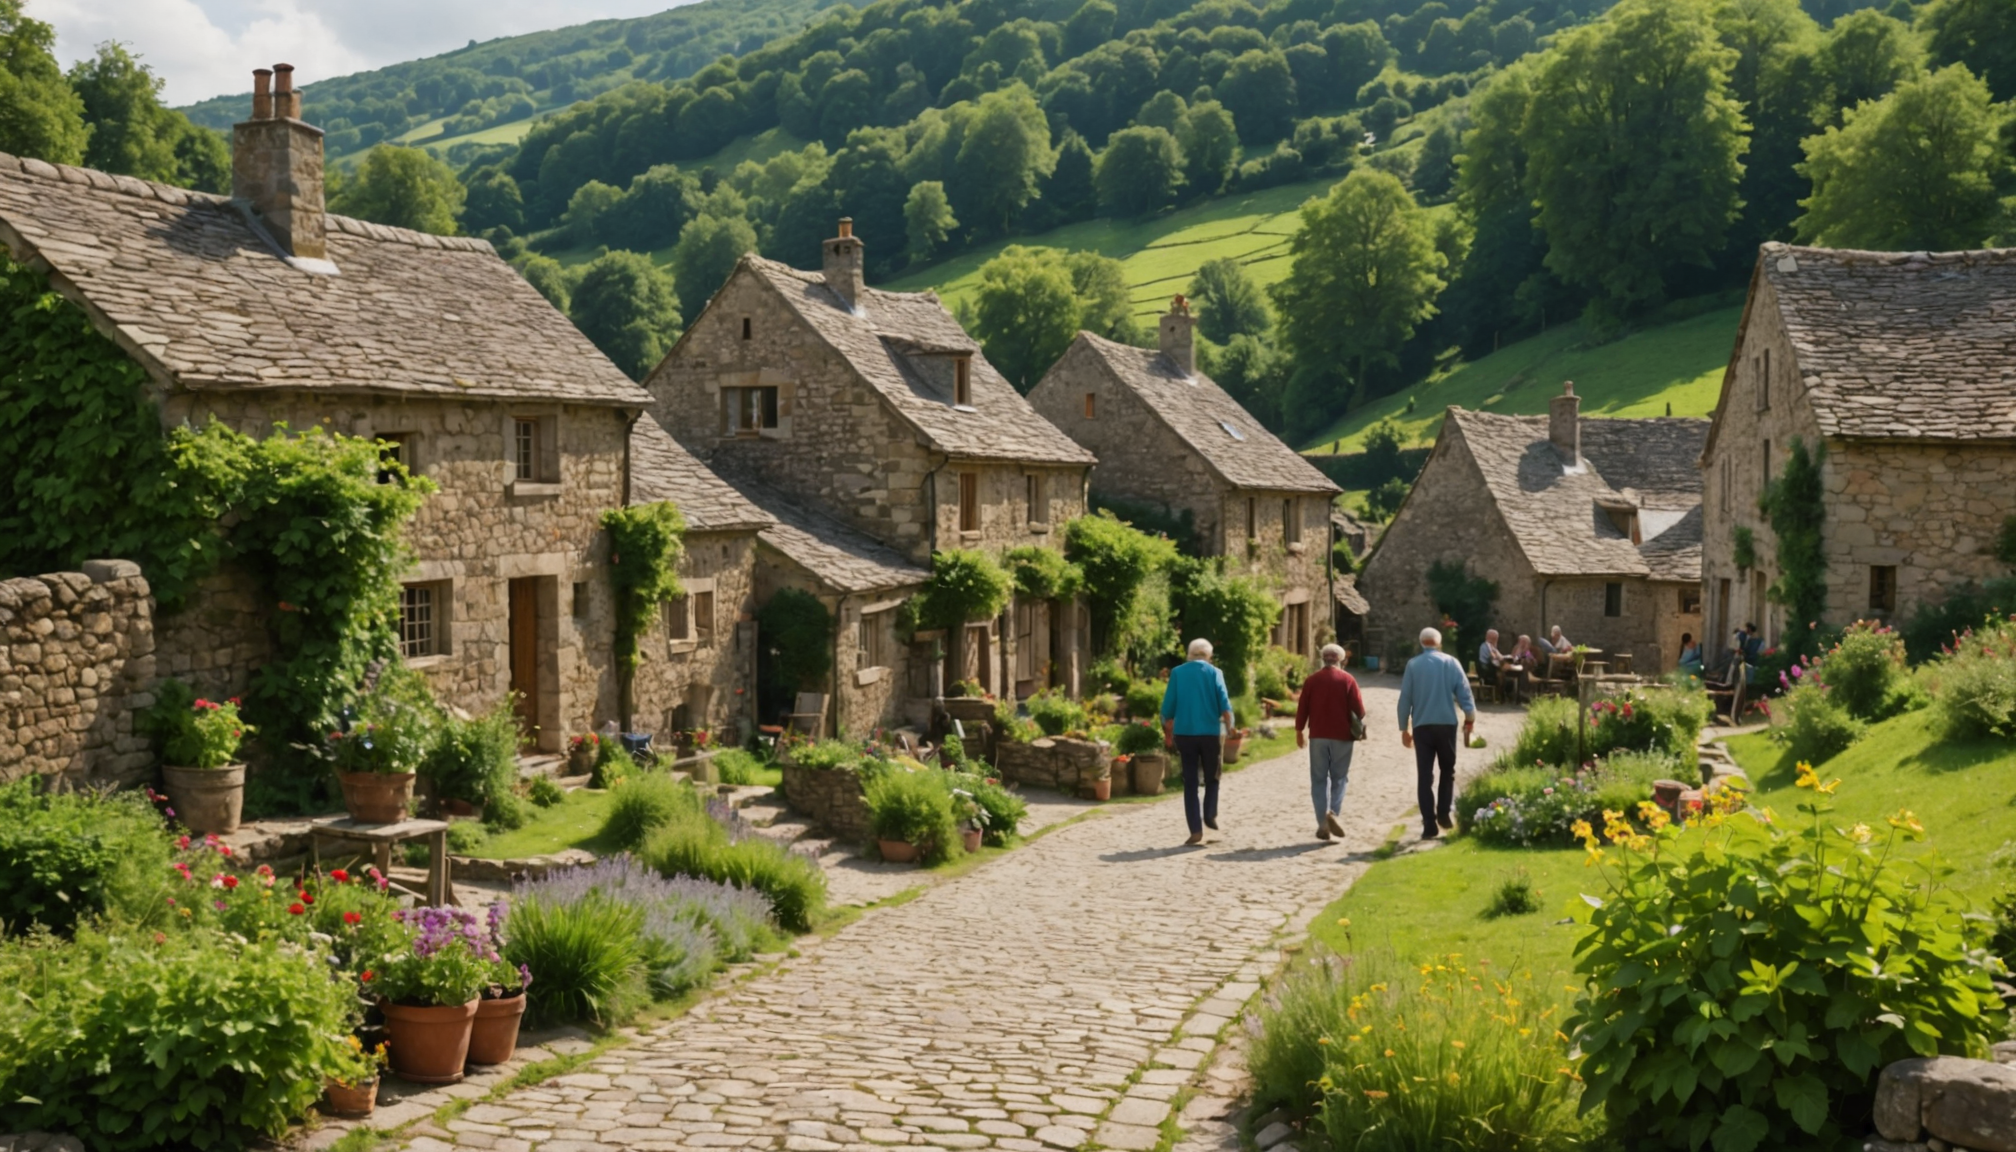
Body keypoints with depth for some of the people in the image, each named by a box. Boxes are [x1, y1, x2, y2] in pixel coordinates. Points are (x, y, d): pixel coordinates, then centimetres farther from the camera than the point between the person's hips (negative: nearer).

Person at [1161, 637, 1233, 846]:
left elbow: (1168, 707, 3)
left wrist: (1167, 731, 14)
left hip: (1184, 733, 1)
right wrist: (1229, 730, -1)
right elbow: (1225, 706, -7)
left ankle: (1196, 830, -1)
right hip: (1210, 733, -1)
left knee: (1190, 783, 4)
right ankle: (1210, 814, -1)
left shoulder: (1177, 673, 3)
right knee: (1211, 777, 18)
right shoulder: (1214, 673, 1)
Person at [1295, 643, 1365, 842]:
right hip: (1342, 736, -1)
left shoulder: (1312, 680, 3)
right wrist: (1358, 723, 15)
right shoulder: (1347, 680, -2)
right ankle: (1333, 813, -14)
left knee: (1319, 780, 5)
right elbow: (1359, 709, -6)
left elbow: (1302, 708, 1)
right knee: (1339, 778, 8)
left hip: (1318, 736, 1)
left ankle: (1322, 824, -1)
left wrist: (1299, 731, 11)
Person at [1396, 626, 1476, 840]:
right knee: (1447, 770, 18)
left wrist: (1404, 727, 9)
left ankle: (1429, 824, -2)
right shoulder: (1450, 662, 0)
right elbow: (1464, 692, -1)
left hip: (1421, 726, 0)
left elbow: (1405, 698, 1)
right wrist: (1470, 718, 11)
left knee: (1424, 776, 3)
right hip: (1446, 724, 0)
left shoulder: (1413, 665, 0)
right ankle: (1444, 813, 6)